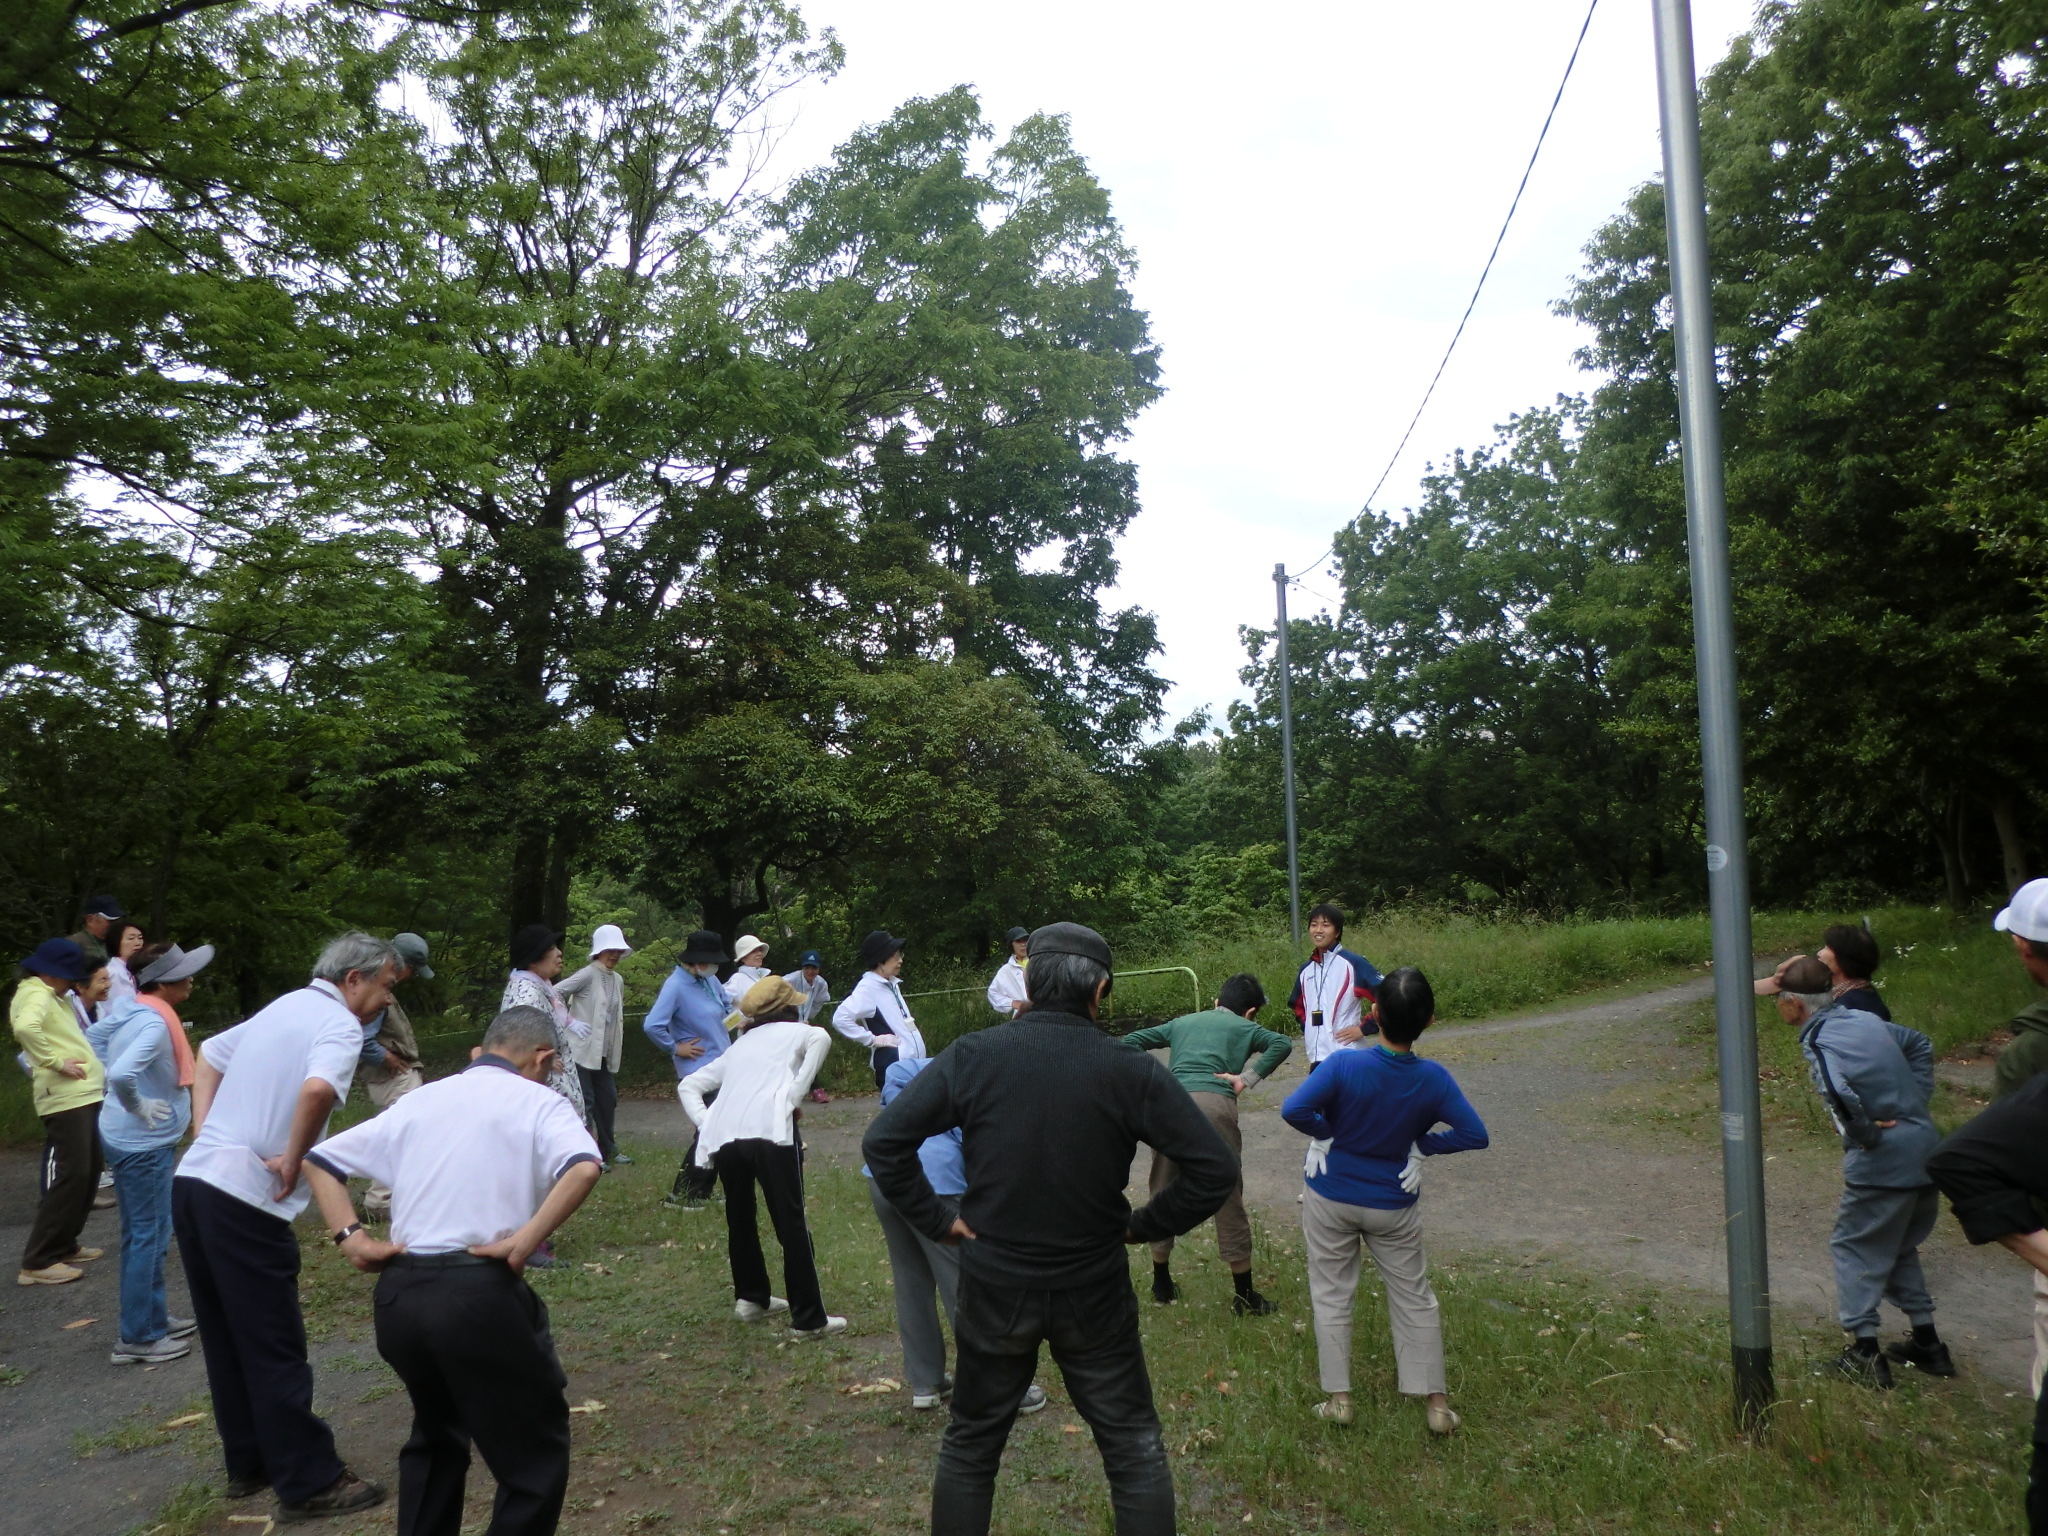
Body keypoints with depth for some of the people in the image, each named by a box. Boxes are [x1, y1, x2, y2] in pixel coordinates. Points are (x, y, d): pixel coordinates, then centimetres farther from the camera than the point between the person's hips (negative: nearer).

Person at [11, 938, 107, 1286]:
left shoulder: (53, 995, 18)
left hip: (84, 1095, 10)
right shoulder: (36, 996, -12)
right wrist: (54, 1062, -25)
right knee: (71, 1174, -10)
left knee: (87, 1172, 16)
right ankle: (38, 1262, -5)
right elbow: (25, 1027, -33)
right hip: (65, 1098, -10)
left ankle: (63, 1246, 26)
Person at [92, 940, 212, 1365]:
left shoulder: (130, 1009, 3)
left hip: (131, 1139, 10)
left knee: (143, 1235, 19)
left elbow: (94, 1037, 22)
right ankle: (138, 1338, 9)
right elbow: (122, 1074, -39)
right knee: (147, 1238, 0)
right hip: (145, 1143, -10)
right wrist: (137, 1106, -21)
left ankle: (153, 1317, 31)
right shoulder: (155, 1024, -25)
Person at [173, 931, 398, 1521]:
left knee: (227, 1339, 18)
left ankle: (249, 1462, 30)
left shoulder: (283, 1008, 17)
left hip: (193, 1181, 9)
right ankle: (310, 1482, 7)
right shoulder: (340, 1024, -11)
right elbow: (318, 1089, -31)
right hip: (244, 1200, -9)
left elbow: (207, 1055, 30)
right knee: (275, 1350, -1)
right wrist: (292, 1160, -17)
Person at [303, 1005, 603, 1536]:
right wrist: (526, 1240, -16)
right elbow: (584, 1168, -21)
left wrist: (350, 1237, 10)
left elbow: (320, 1159, 20)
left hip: (397, 1294, 6)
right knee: (536, 1447, 10)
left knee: (436, 1433, 29)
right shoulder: (538, 1102, 0)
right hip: (479, 1294, -6)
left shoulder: (419, 1100, 18)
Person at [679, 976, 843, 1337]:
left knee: (740, 1219, 24)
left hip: (723, 1137, 5)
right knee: (791, 1224, 0)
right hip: (769, 1131, -5)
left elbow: (688, 1086, 30)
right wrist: (795, 1096, -2)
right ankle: (809, 1319, 3)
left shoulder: (739, 1045, 32)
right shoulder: (793, 1032, 19)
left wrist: (705, 1124, 16)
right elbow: (821, 1038, -6)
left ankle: (750, 1298, 34)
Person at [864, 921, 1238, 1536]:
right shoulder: (1130, 1070, -14)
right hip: (1094, 1294, -1)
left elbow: (882, 1141, -11)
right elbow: (1215, 1169, -14)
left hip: (993, 1289, 1)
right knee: (1136, 1450, 16)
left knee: (969, 1448, 21)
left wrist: (936, 1219, -3)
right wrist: (1146, 1225, -1)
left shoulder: (972, 1056, -12)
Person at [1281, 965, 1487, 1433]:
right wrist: (1422, 1143, -2)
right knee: (1414, 1298, 17)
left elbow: (1294, 1109, -32)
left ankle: (1338, 1398, 18)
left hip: (1331, 1198, -1)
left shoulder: (1344, 1065, -25)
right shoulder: (1433, 1078, -17)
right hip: (1393, 1206, 1)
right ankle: (1435, 1402, 22)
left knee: (1331, 1295, 13)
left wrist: (1328, 1131, -13)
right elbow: (1474, 1134, -14)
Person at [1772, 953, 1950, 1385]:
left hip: (1883, 1163, -8)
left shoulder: (1818, 1043, -17)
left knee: (1855, 1248, 8)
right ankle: (1928, 1344, 31)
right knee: (1900, 1248, 24)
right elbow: (1920, 1044, 25)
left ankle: (1866, 1354, 10)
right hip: (1927, 1151, 8)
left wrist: (1864, 1134, -17)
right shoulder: (1864, 1019, 8)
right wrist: (1916, 1102, 17)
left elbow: (1840, 1094, -36)